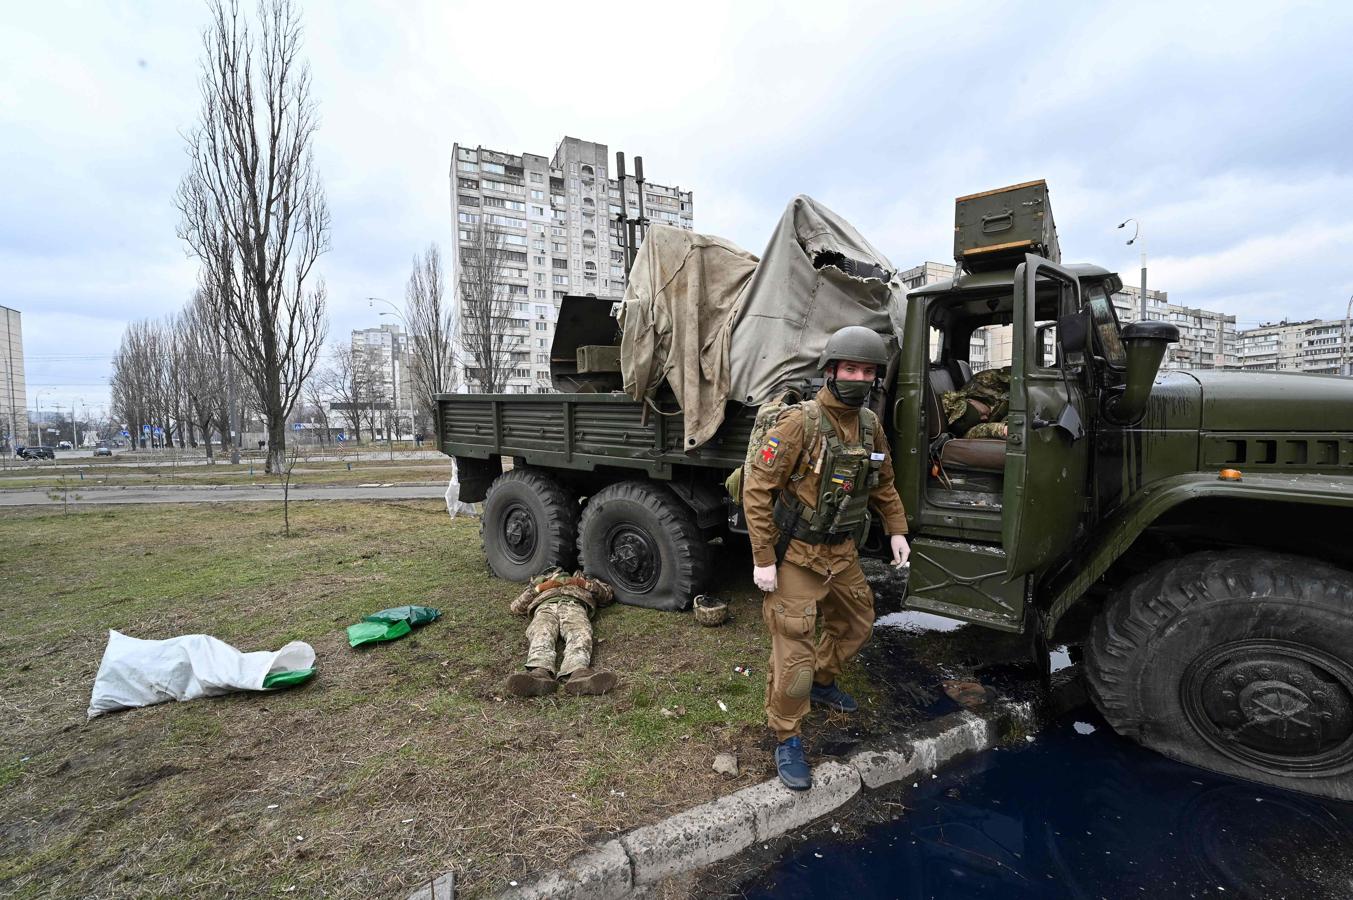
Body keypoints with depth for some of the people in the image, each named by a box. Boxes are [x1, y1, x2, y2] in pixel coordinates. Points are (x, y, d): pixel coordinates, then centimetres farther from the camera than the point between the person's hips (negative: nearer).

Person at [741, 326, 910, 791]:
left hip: (842, 552, 8)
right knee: (794, 649, -3)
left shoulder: (871, 425, 2)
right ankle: (786, 740, 18)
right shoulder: (799, 423, -21)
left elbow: (883, 482, 18)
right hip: (796, 556, -7)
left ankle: (821, 682, 51)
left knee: (856, 624, 24)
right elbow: (756, 490, -20)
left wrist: (897, 530, 9)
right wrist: (762, 560, -20)